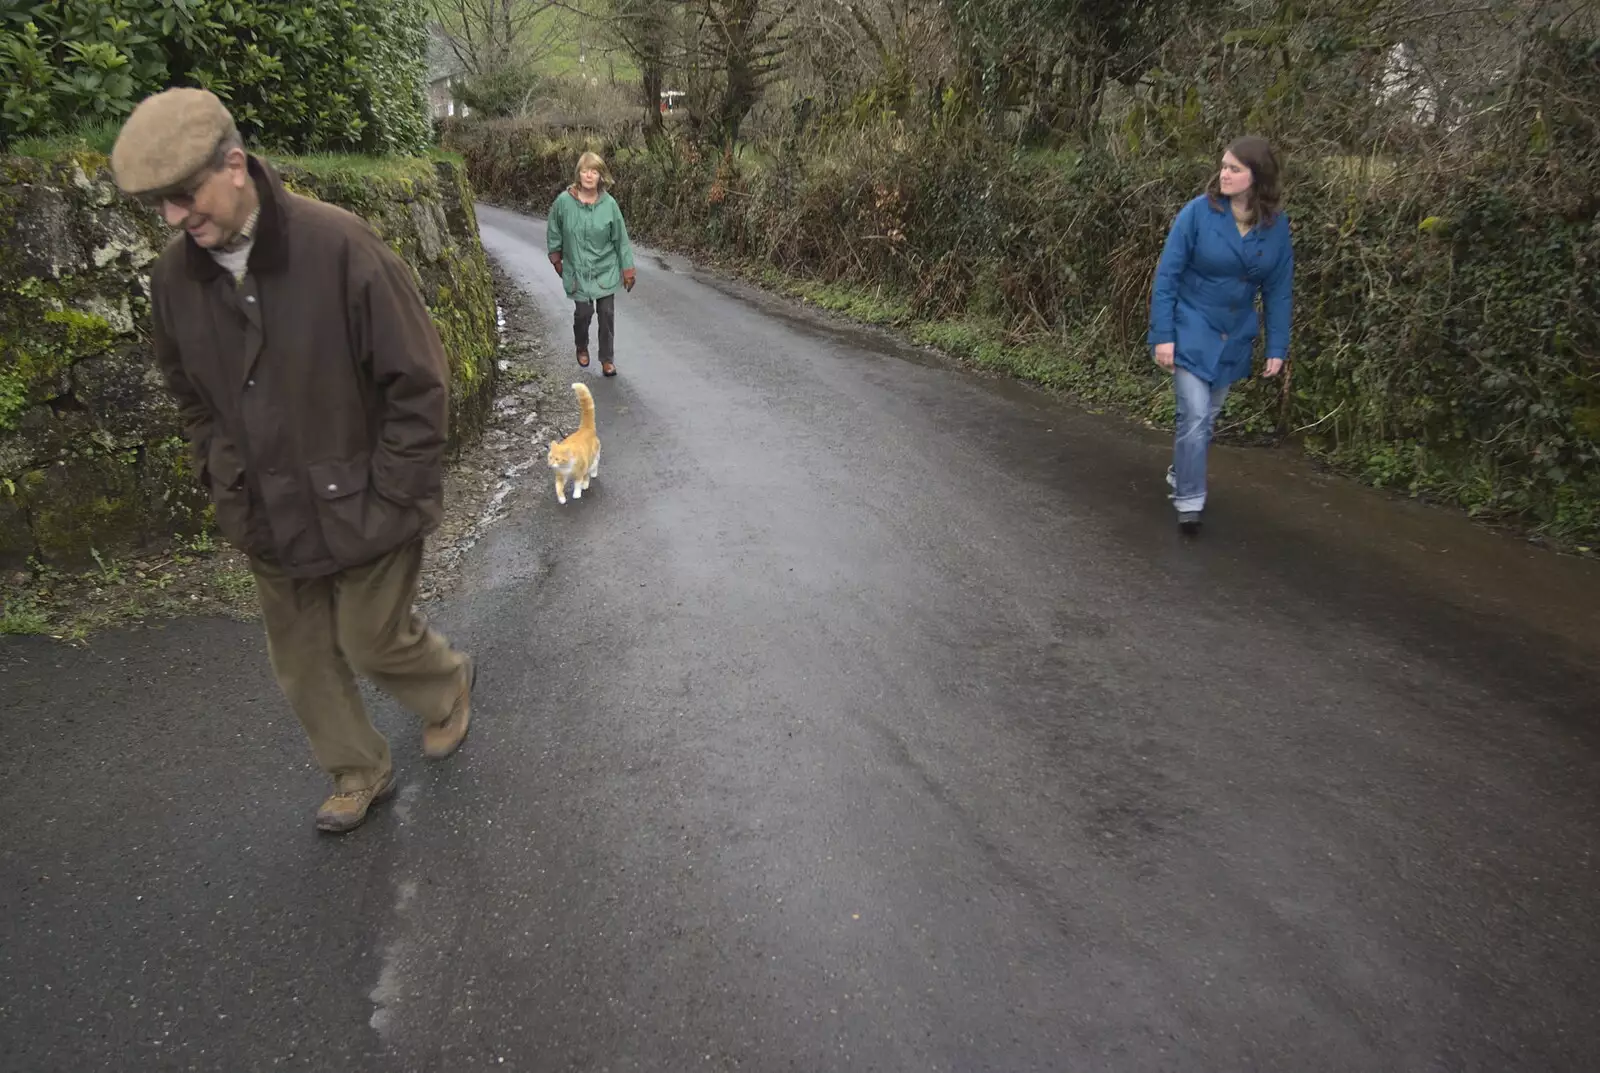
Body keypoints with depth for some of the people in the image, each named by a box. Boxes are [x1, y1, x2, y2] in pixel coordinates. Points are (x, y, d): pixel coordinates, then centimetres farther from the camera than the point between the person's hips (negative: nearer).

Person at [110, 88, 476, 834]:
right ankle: (358, 772, 40)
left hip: (360, 507, -6)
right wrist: (226, 486, 6)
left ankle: (449, 686, 43)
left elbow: (417, 383, -17)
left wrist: (391, 496, -14)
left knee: (373, 640, 8)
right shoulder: (174, 276, -4)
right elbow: (190, 396, 13)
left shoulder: (338, 246, -21)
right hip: (269, 518, 6)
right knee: (301, 659, 17)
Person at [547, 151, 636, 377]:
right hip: (577, 271, 0)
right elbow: (553, 232, 3)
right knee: (584, 311, 1)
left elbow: (621, 239, -4)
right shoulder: (564, 201, -13)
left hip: (605, 270, 1)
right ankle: (582, 348, 32)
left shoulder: (609, 204, -12)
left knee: (607, 312, 3)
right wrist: (556, 260, 10)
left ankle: (607, 359, 19)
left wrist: (628, 270, -1)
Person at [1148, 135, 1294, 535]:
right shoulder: (1199, 212, -13)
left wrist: (1277, 348, 0)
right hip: (1191, 331, -4)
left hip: (1234, 338, 4)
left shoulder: (1277, 226, -4)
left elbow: (1279, 290, 3)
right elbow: (1166, 275, -11)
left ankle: (1180, 473, 38)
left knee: (1207, 418, 15)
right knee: (1194, 416, -11)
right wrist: (1162, 336, -15)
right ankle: (1189, 501, 1)